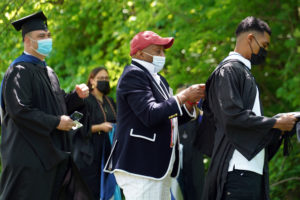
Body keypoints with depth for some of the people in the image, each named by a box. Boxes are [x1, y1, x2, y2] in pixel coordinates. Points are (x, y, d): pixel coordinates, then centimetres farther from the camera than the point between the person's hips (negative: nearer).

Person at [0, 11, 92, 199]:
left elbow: (60, 104, 23)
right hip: (28, 155, -9)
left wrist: (77, 95, 2)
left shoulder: (48, 72, 18)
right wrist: (56, 122, -19)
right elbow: (19, 110, -21)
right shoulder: (19, 71, -11)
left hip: (50, 153, 9)